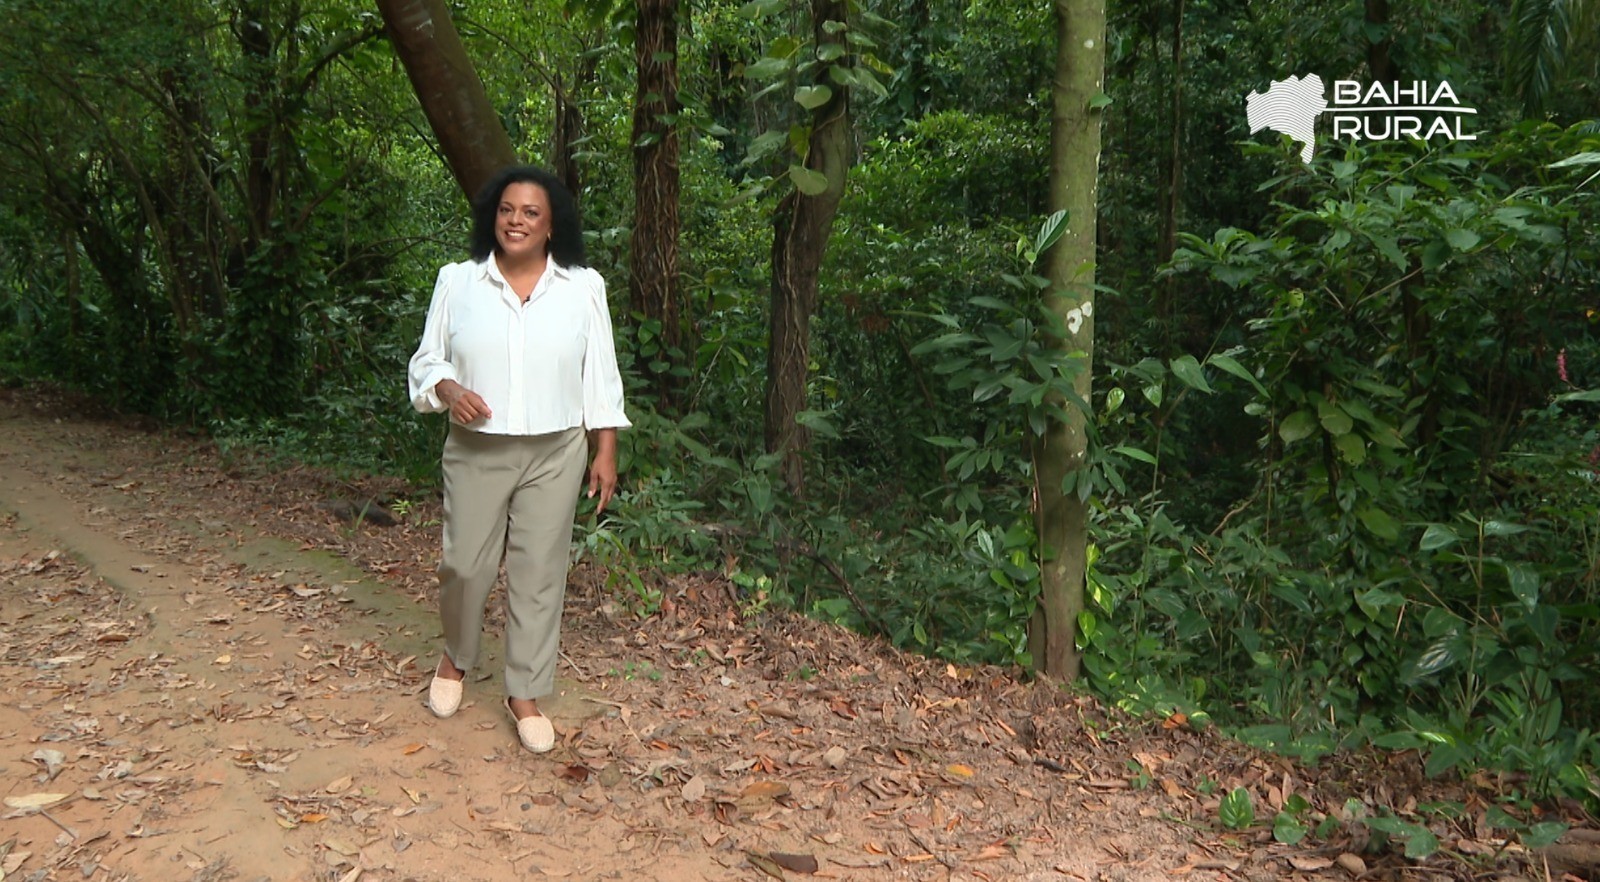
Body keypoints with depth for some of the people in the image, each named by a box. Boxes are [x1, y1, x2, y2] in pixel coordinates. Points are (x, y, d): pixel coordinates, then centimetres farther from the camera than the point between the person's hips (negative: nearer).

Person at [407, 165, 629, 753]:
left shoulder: (583, 287, 1)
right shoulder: (457, 282, 2)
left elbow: (600, 377, 4)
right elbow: (427, 359, 8)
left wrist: (605, 452, 0)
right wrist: (448, 389, -15)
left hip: (555, 452, 0)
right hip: (476, 450, 0)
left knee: (539, 571, 3)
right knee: (464, 564, 3)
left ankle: (525, 693, 17)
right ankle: (456, 658, 34)